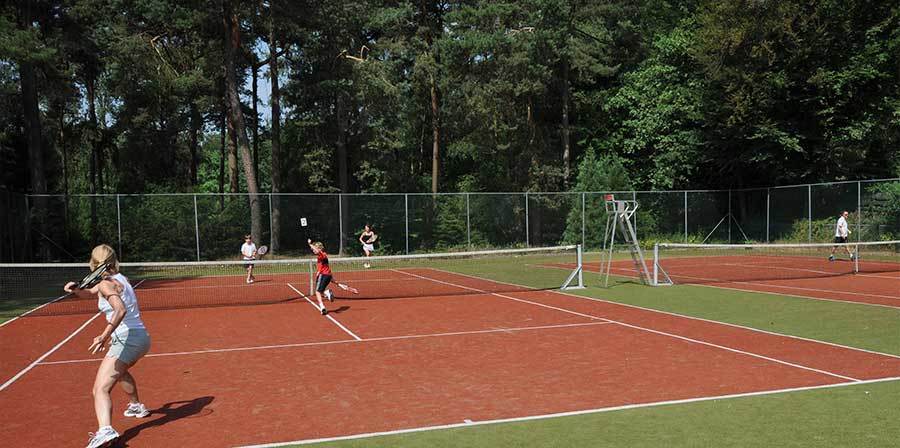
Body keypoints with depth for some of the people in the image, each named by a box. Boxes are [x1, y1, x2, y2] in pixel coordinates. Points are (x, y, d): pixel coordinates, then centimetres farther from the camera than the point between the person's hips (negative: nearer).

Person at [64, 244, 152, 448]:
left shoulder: (107, 283, -11)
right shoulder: (117, 279, 15)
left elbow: (120, 310, -28)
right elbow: (89, 293, 18)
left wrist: (105, 335, -37)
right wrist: (75, 290, -2)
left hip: (126, 339, -9)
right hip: (141, 338, 9)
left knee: (100, 389, -17)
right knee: (120, 370, 38)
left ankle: (105, 431, -40)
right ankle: (137, 406, 53)